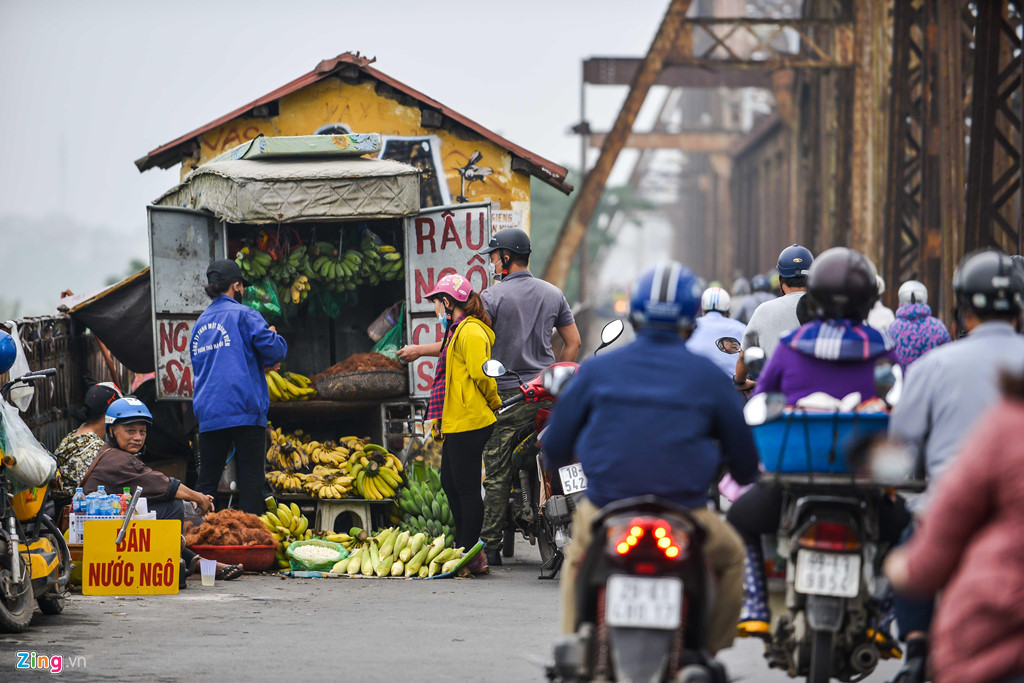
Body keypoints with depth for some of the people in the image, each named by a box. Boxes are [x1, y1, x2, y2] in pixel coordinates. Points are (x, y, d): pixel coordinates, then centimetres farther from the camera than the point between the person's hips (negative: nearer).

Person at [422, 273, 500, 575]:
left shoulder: (471, 332, -14)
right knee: (450, 483, 15)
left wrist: (495, 404, -3)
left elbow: (481, 375, -19)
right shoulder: (458, 330, 20)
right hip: (457, 423, 11)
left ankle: (471, 557, -4)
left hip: (469, 423, -11)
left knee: (466, 488, -7)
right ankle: (463, 549, 22)